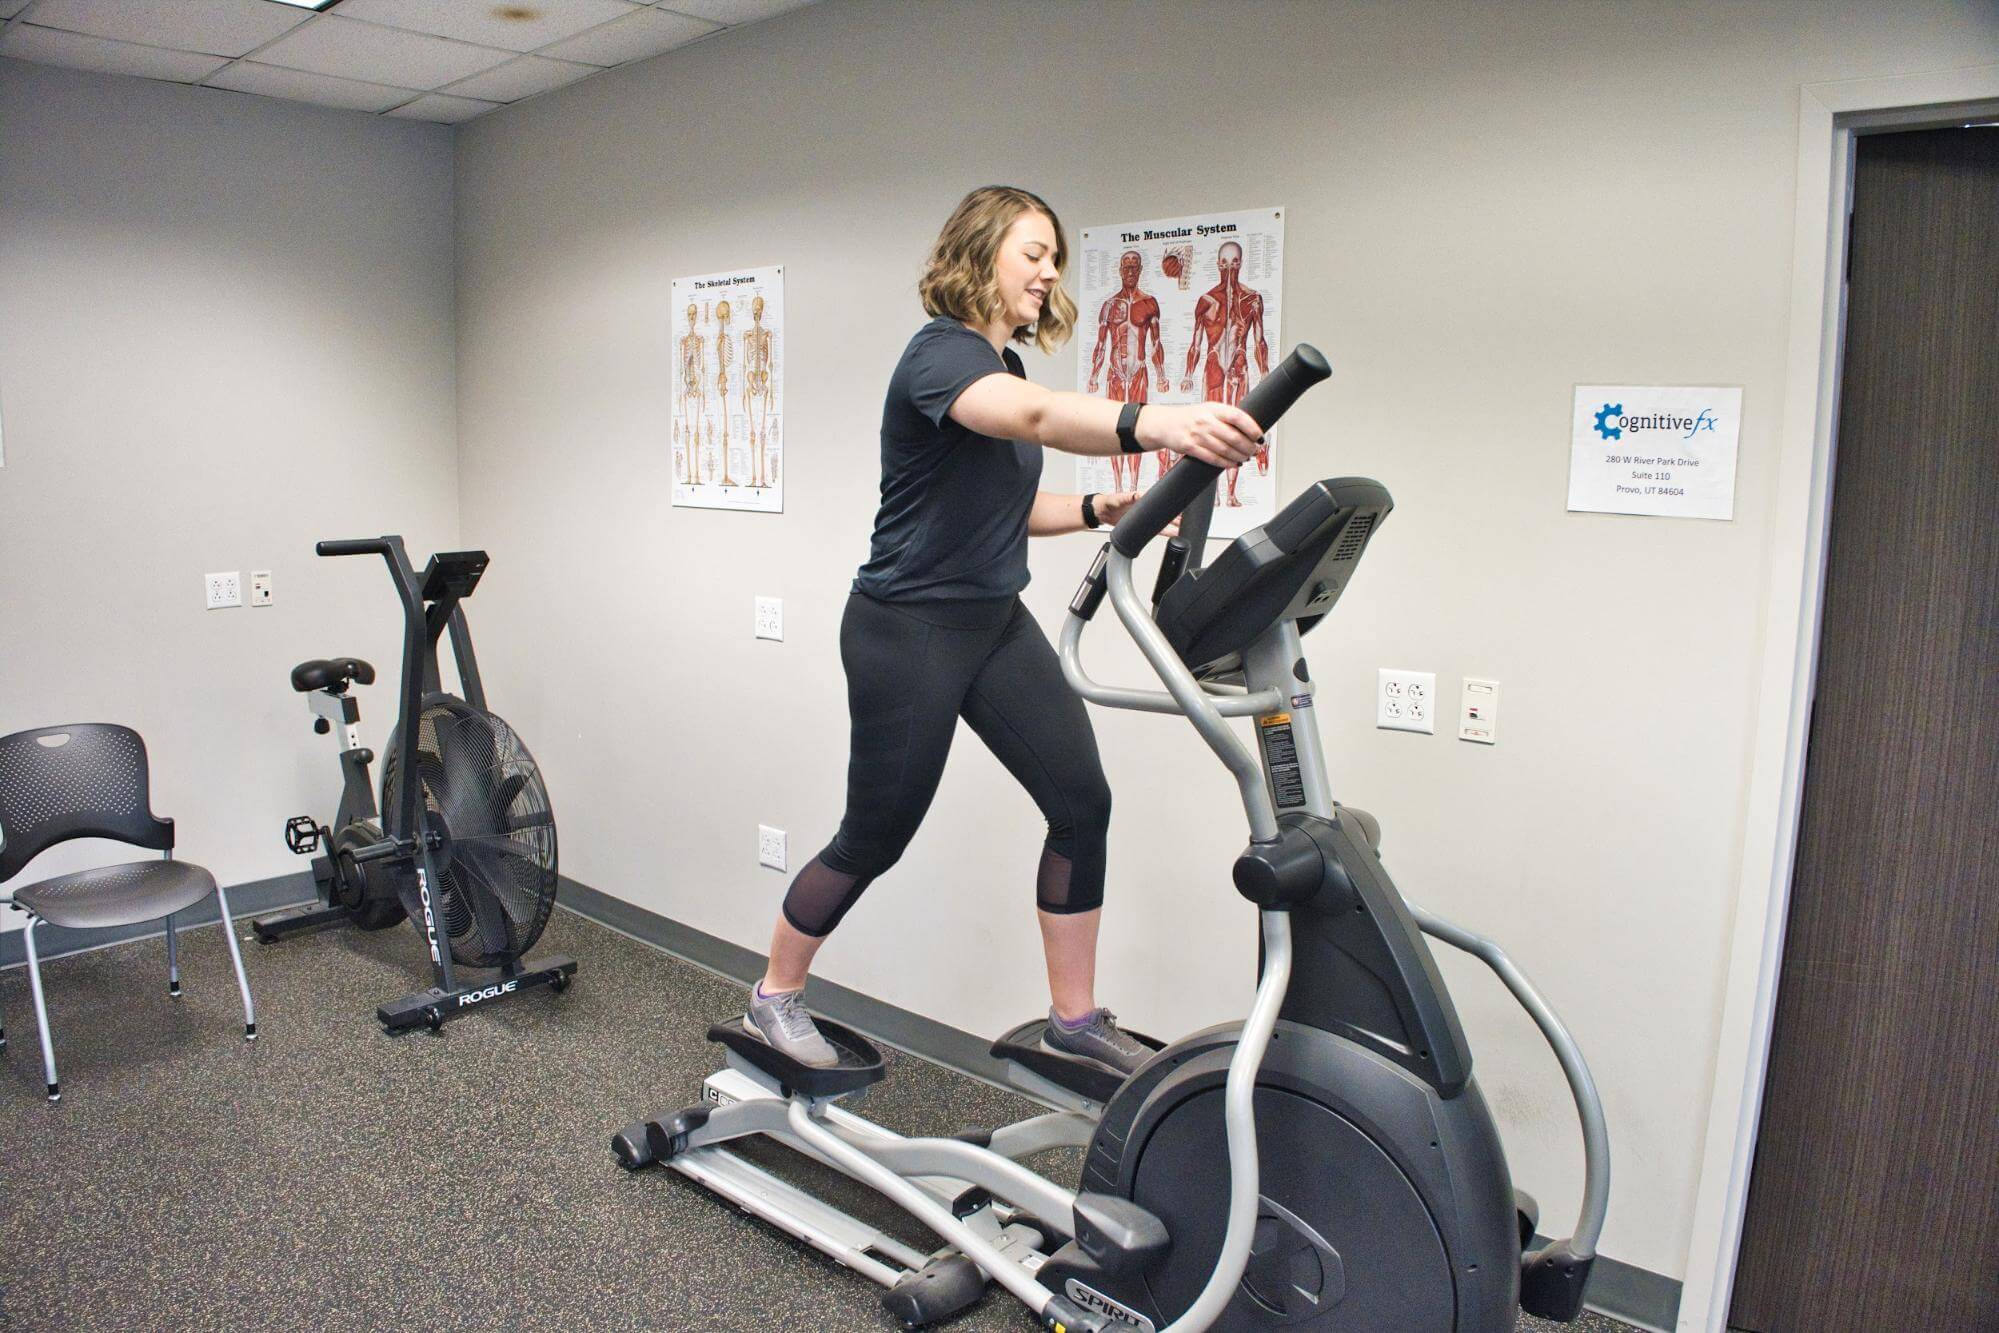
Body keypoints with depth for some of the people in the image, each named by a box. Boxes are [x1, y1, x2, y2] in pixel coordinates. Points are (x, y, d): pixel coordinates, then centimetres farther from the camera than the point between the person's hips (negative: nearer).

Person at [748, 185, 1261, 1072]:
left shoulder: (1006, 364, 12)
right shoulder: (942, 353, -17)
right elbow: (1034, 415, -41)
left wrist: (1097, 509, 2)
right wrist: (1154, 424, -58)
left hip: (997, 623, 8)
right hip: (907, 630, -8)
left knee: (1081, 801, -2)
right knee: (875, 835, 3)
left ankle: (1074, 1016, 12)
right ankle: (774, 998, 27)